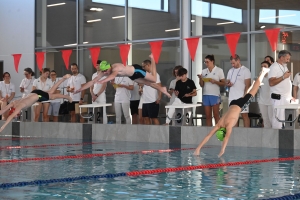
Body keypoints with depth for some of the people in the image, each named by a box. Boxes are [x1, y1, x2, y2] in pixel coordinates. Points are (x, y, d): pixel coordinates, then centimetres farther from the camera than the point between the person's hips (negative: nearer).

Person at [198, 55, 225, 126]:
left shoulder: (219, 70, 1)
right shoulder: (204, 71, 12)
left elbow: (223, 83, 0)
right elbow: (201, 85, 13)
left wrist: (215, 81, -15)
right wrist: (200, 79, -5)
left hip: (215, 95, -4)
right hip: (206, 95, 4)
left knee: (216, 116, -5)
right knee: (208, 116, 4)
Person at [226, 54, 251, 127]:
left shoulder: (245, 70, -2)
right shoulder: (230, 71, 16)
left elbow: (247, 85, -7)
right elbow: (227, 82, 21)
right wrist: (228, 84, -4)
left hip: (242, 97, -6)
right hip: (232, 98, 6)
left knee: (244, 115, -6)